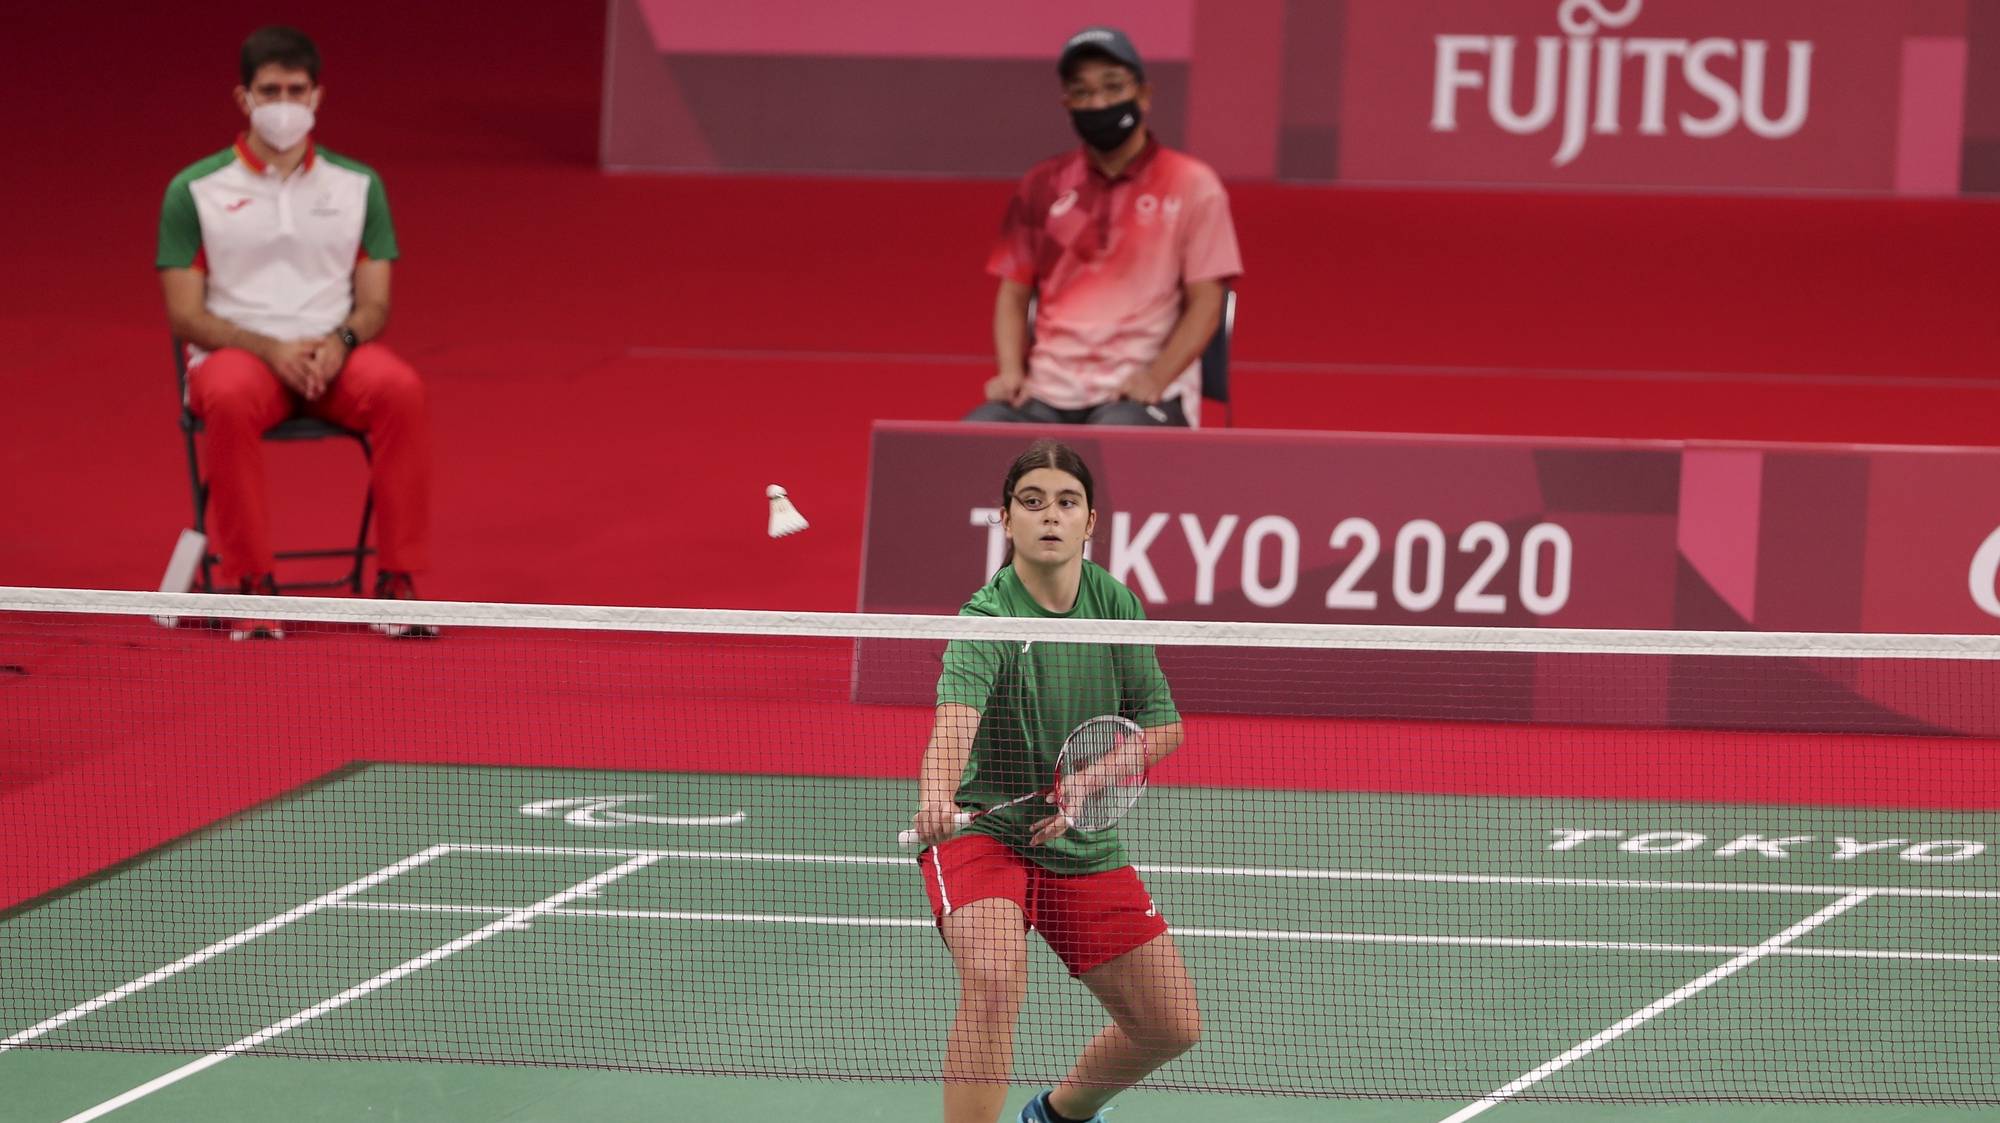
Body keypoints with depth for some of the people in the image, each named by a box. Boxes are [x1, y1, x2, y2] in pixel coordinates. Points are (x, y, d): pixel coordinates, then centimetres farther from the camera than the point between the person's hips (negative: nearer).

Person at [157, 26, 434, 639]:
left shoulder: (358, 185, 12)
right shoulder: (194, 191, 4)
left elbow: (374, 303, 10)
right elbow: (186, 315, 0)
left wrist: (339, 343, -14)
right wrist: (271, 350, -16)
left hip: (335, 355, 2)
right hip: (237, 353, -2)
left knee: (401, 390, -32)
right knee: (230, 402, -39)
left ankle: (397, 582, -27)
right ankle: (254, 585, -30)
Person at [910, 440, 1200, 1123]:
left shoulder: (1112, 602, -4)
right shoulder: (988, 619, -23)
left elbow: (1161, 725, 2)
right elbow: (956, 716, -41)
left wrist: (1086, 784, -16)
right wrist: (935, 794, -63)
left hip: (1083, 847, 6)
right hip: (982, 829, -6)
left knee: (1173, 1025, 9)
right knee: (995, 979, -35)